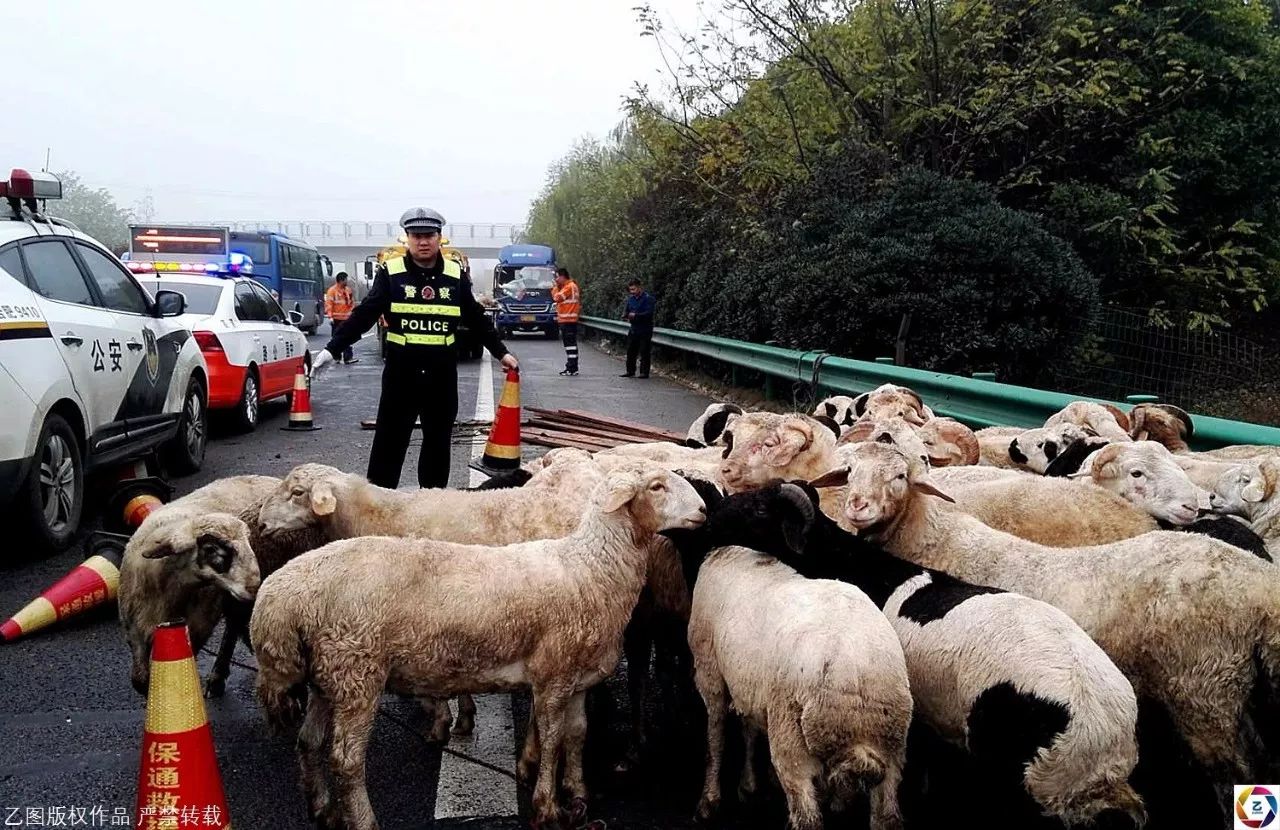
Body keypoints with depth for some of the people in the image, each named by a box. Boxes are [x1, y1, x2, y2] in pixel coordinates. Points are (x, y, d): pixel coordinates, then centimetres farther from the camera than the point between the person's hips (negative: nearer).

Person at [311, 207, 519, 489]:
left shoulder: (455, 275, 5)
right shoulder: (390, 273, -2)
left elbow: (477, 319, 12)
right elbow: (364, 314, -5)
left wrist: (501, 352, 12)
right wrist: (332, 349, -11)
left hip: (443, 373, 2)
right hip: (401, 371, -2)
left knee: (438, 440, 11)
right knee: (389, 439, 2)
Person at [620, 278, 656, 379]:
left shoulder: (648, 298, -10)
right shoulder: (630, 299, 12)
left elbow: (649, 313, -19)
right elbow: (628, 312, 20)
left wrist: (635, 315, -27)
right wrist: (625, 316, -3)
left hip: (645, 330, -7)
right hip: (634, 329, 7)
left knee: (644, 352, -3)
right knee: (631, 351, 9)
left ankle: (644, 372, 4)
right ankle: (630, 371, 18)